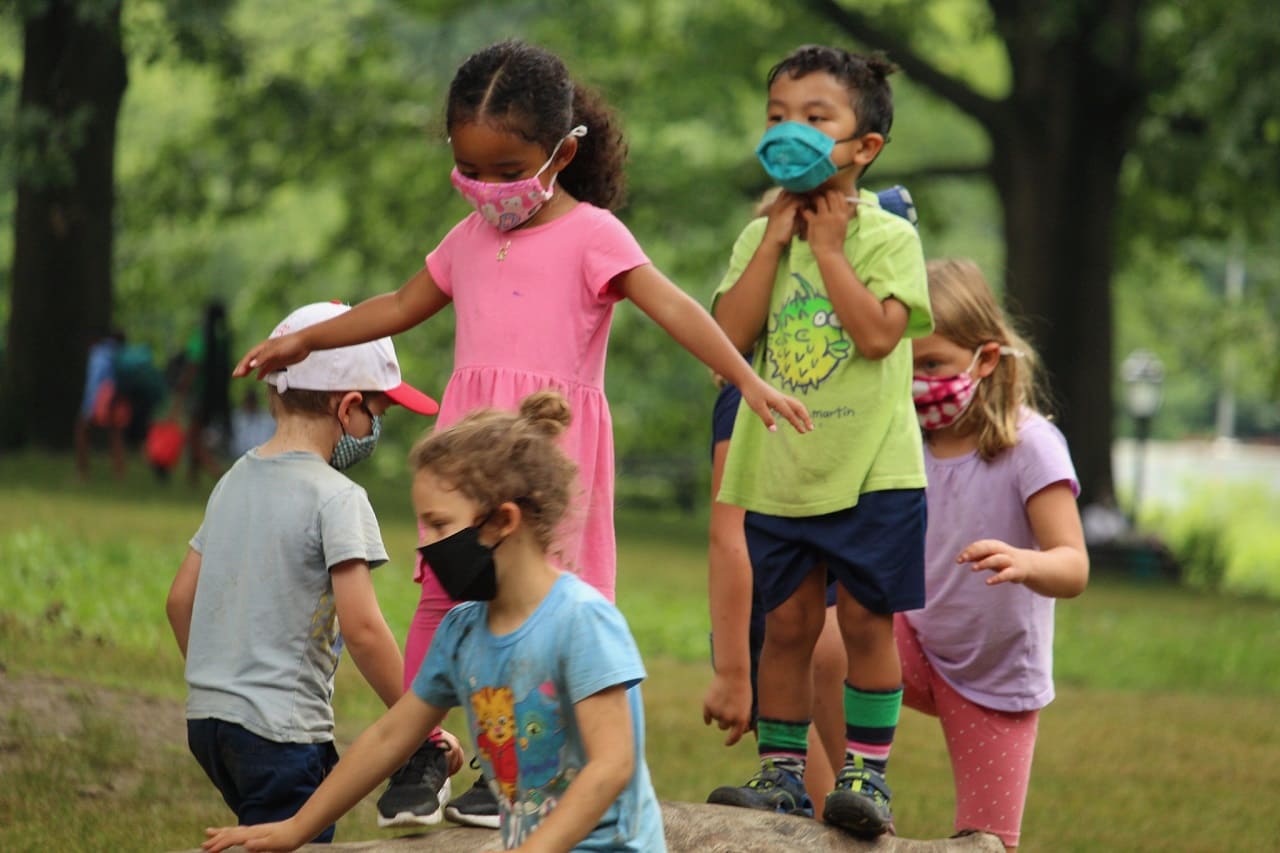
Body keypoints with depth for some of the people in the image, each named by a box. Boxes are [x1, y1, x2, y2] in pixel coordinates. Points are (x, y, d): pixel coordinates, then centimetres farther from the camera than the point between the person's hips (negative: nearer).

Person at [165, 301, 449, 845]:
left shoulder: (234, 480, 12)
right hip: (281, 730, -8)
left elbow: (180, 601, 17)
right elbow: (361, 628, -18)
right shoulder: (336, 498, -11)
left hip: (207, 717, 8)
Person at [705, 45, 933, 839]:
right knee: (787, 622, 8)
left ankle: (867, 774, 5)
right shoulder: (762, 237, 7)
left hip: (872, 468, -4)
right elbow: (731, 333, -7)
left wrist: (829, 246, -13)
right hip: (781, 469, 4)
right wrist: (777, 238, -8)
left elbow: (879, 333, -19)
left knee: (866, 619, -1)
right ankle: (781, 773, 15)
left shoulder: (888, 236, -4)